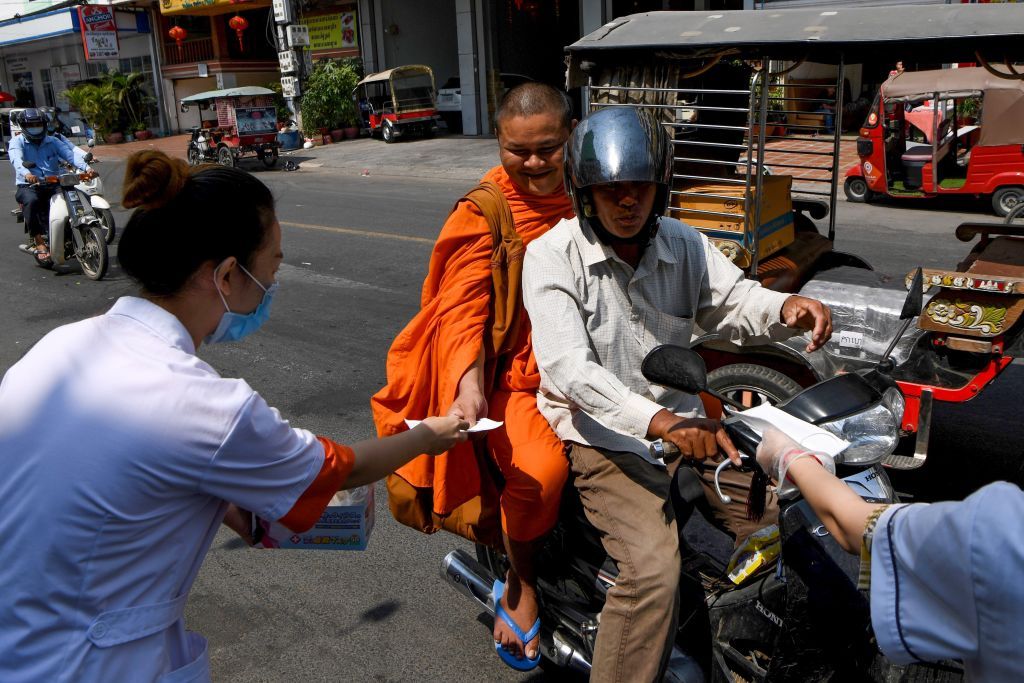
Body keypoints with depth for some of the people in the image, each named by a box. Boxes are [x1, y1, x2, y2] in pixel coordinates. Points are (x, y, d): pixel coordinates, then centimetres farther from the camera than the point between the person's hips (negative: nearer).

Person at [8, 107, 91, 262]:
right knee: (31, 201, -37)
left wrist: (86, 168, -21)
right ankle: (38, 242, -32)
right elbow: (16, 159, -15)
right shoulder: (17, 142, 7)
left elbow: (69, 155, 0)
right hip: (28, 186, -4)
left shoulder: (52, 142, 18)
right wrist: (26, 174, -39)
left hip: (53, 185, 4)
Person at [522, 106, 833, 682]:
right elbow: (567, 366, -24)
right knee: (654, 567, -26)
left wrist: (786, 307, -19)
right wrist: (659, 422, -38)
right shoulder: (552, 255, -13)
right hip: (602, 438, -6)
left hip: (684, 424, 6)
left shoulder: (684, 244, 5)